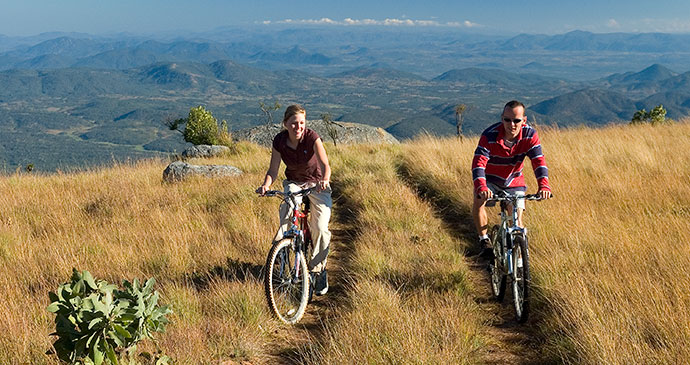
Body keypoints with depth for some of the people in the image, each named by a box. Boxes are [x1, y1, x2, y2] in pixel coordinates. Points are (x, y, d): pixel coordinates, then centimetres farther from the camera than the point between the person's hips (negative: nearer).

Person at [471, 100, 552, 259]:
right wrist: (481, 187, -56)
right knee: (479, 200, -29)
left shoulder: (530, 134, -22)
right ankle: (484, 240, -10)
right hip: (490, 179, -2)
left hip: (514, 182, 2)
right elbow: (478, 163, -38)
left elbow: (538, 161, -28)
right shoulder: (489, 135, -30)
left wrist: (544, 186, -46)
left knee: (517, 221, -6)